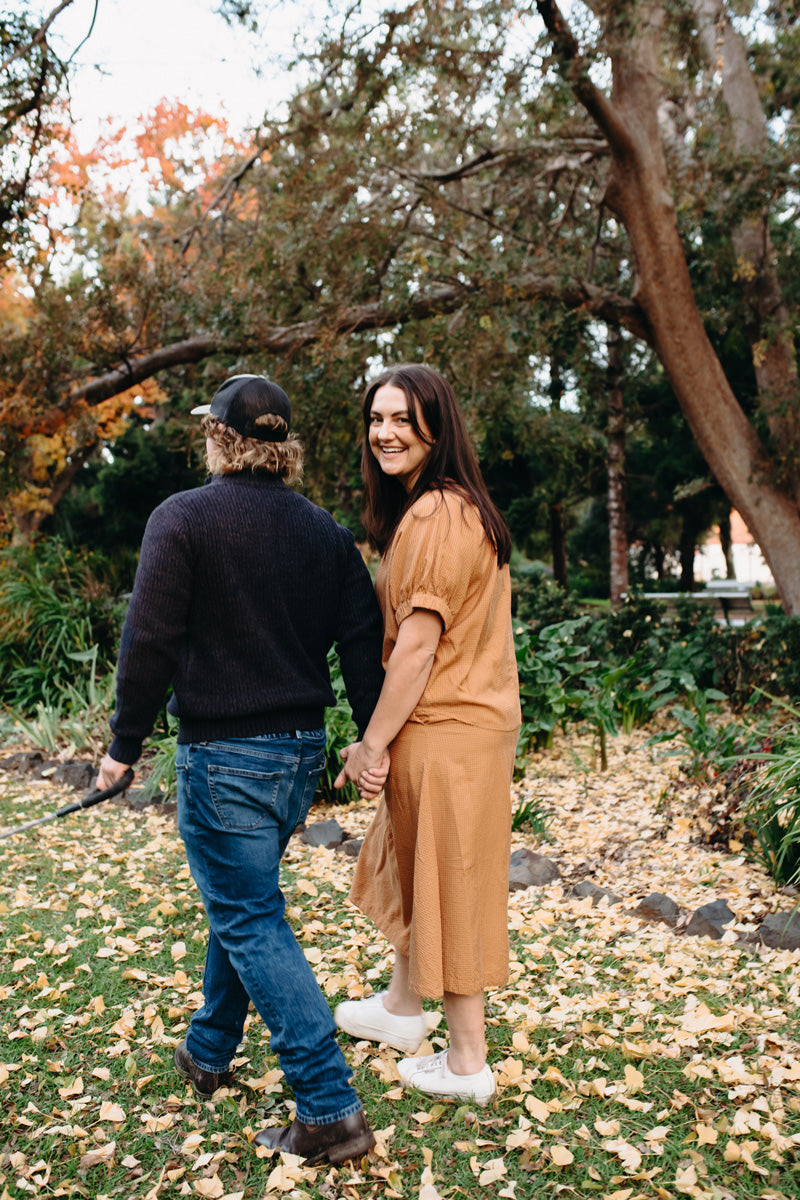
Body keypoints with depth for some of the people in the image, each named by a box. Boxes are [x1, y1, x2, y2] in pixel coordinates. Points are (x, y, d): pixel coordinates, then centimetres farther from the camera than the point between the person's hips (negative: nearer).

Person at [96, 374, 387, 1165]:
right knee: (239, 899, 23)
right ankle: (209, 1051, 42)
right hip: (302, 747, 7)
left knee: (251, 922, 2)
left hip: (224, 753, -7)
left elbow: (150, 640, -14)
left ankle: (330, 1111, 3)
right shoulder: (323, 530, 5)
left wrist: (126, 743, -3)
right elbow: (362, 640, 4)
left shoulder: (182, 519, -10)